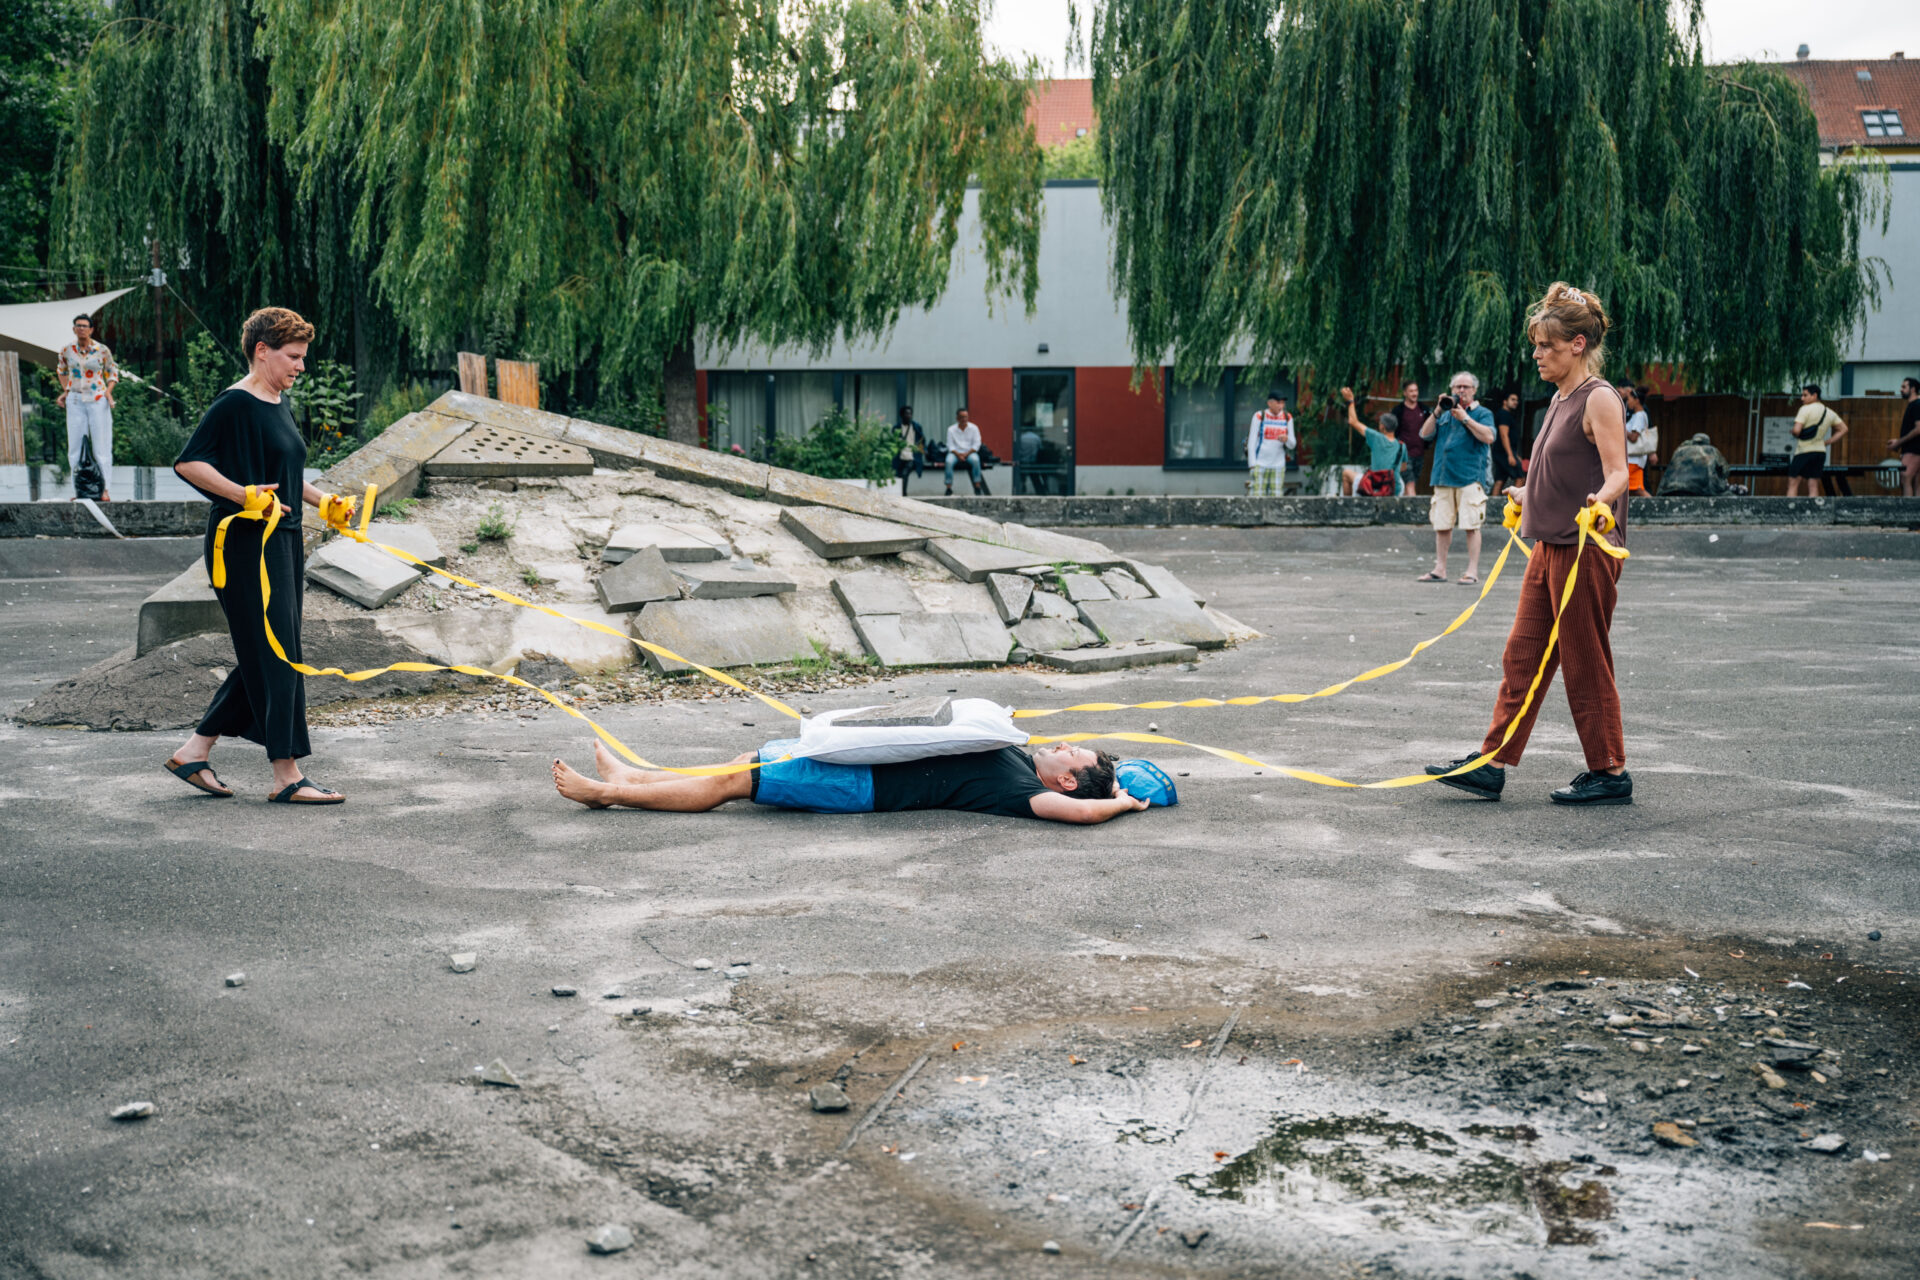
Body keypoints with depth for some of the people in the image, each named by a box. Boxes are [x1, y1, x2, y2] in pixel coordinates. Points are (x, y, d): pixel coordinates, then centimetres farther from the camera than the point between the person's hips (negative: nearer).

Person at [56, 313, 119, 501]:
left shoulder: (102, 350, -3)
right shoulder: (66, 350, 4)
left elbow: (112, 372, 11)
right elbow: (61, 370, 23)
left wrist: (109, 392, -4)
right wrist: (65, 391, 11)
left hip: (98, 401, -3)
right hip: (75, 402, 3)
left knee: (102, 447, -4)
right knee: (75, 447, 3)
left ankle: (106, 490, -3)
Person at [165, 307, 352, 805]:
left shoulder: (279, 403, 16)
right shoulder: (234, 404, -12)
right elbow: (188, 463, -16)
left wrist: (319, 498, 17)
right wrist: (243, 493, -25)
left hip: (282, 543, 10)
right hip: (246, 545, -10)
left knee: (263, 657, 12)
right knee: (274, 653, -8)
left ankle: (195, 751, 22)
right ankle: (287, 776, -3)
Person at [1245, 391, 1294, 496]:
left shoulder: (1288, 418, 8)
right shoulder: (1259, 416, -2)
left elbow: (1292, 445, 9)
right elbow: (1252, 442, -2)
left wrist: (1286, 440, -16)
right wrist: (1252, 465, -10)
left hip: (1278, 466, 3)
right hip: (1260, 464, -3)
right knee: (1257, 497, -10)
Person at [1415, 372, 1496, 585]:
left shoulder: (1482, 413, 6)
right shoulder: (1445, 413, 20)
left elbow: (1488, 437, -10)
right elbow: (1425, 434, 11)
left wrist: (1465, 418, -10)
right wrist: (1438, 411, 0)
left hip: (1470, 478, -5)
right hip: (1443, 477, 5)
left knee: (1472, 526, -6)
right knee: (1441, 526, 6)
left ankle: (1472, 571, -2)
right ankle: (1439, 569, 14)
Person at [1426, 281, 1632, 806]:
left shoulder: (1599, 399, -11)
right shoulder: (1560, 398, 15)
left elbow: (1617, 472, -19)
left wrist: (1600, 501, -39)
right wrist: (1527, 495, 39)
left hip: (1586, 550, -9)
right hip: (1550, 547, 9)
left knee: (1586, 665, -1)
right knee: (1522, 657, 7)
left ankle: (1610, 773, 11)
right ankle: (1491, 766, 10)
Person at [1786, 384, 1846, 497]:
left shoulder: (1805, 409, -9)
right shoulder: (1829, 413, 13)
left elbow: (1796, 430, -20)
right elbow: (1843, 430, 16)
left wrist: (1795, 434, 3)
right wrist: (1827, 442, 14)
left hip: (1804, 451, -6)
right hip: (1821, 451, 6)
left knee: (1793, 484, -3)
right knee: (1813, 486, 5)